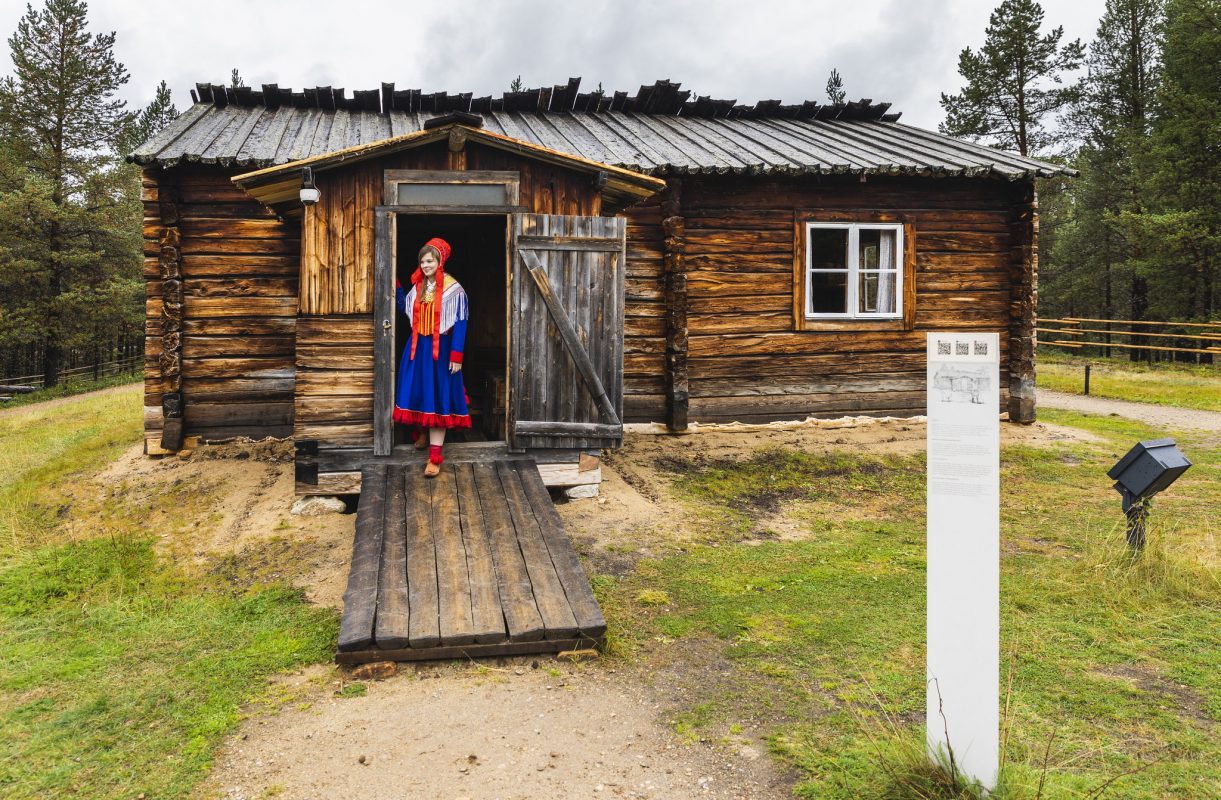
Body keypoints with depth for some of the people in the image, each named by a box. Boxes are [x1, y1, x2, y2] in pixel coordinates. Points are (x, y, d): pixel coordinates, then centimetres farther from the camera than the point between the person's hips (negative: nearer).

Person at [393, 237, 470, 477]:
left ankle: (435, 457, -7)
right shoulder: (418, 286, 7)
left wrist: (456, 355, -17)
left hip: (440, 349, -6)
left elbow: (460, 324, -12)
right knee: (417, 392, 11)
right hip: (417, 347, 6)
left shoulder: (453, 289, -11)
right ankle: (422, 434, 38)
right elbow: (404, 308, 21)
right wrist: (396, 285, 10)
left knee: (437, 398, -6)